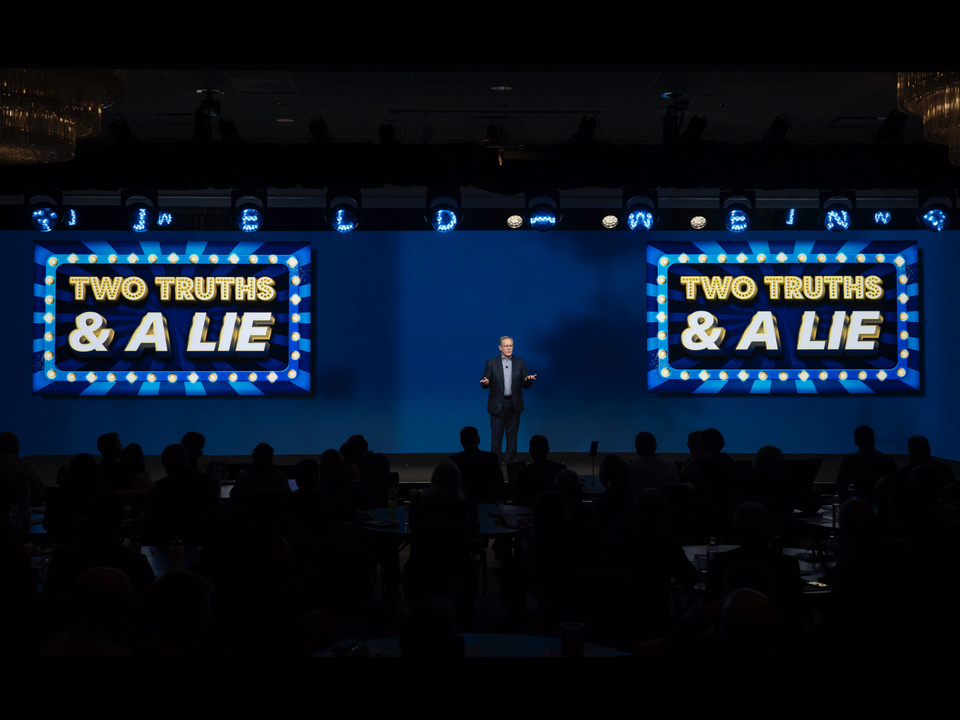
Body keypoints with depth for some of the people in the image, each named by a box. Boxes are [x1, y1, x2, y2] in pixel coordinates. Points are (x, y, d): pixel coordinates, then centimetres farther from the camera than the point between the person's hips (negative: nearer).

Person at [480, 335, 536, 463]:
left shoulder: (520, 363, 7)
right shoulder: (491, 363, 2)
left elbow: (526, 385, 5)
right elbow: (485, 385, 1)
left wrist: (528, 380, -17)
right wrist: (485, 382, -22)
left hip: (514, 404, 2)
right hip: (497, 404, -2)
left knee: (512, 435, 5)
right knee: (496, 435, -1)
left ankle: (511, 461, 12)